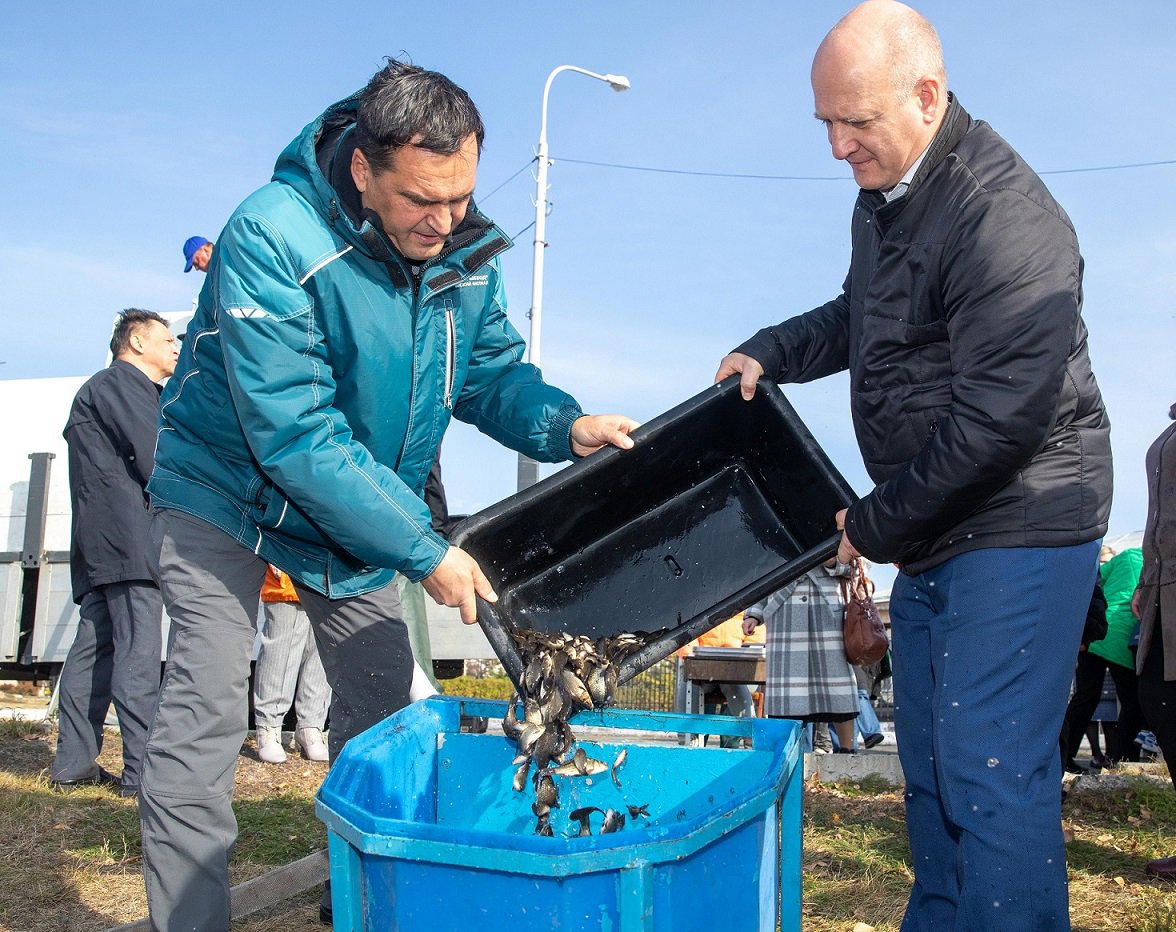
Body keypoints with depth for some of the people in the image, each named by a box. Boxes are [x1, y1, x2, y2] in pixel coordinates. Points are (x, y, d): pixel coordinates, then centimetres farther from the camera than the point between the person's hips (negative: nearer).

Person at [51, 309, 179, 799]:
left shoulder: (102, 388, 29)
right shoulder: (125, 384, -3)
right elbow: (156, 460, -13)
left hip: (99, 546, 10)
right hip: (131, 538, -10)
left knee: (93, 648, 10)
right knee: (139, 653, -11)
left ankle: (73, 763, 14)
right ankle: (141, 771, -11)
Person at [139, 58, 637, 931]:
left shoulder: (470, 251, -11)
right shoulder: (272, 238, -30)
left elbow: (492, 373, 1)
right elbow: (295, 435, -33)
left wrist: (568, 425, -22)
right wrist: (424, 550, -33)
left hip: (364, 501, 6)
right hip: (231, 487, -5)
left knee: (381, 708, 7)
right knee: (204, 715, -12)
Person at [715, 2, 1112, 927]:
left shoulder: (1005, 219, -22)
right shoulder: (882, 194, 8)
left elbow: (999, 420, -25)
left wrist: (877, 523, -15)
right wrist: (770, 352, 11)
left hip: (1019, 529, -9)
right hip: (934, 534, 10)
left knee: (991, 774, -9)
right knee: (930, 762, 16)